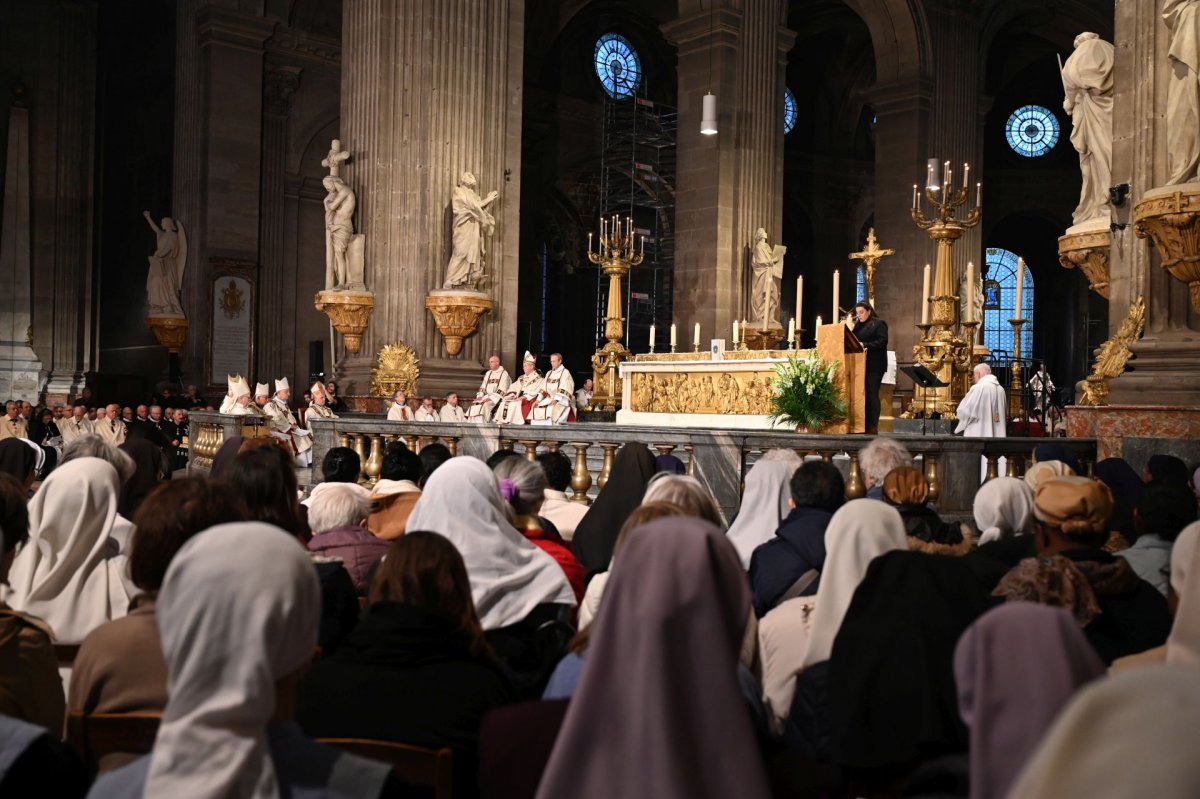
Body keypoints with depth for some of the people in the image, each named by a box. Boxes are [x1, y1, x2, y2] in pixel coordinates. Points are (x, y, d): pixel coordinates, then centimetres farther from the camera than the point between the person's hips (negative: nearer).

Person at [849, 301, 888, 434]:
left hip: (874, 365, -6)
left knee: (871, 394, -7)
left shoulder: (879, 324, -1)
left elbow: (882, 341, -13)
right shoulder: (858, 325, 18)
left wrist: (865, 345, -21)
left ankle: (873, 426, -6)